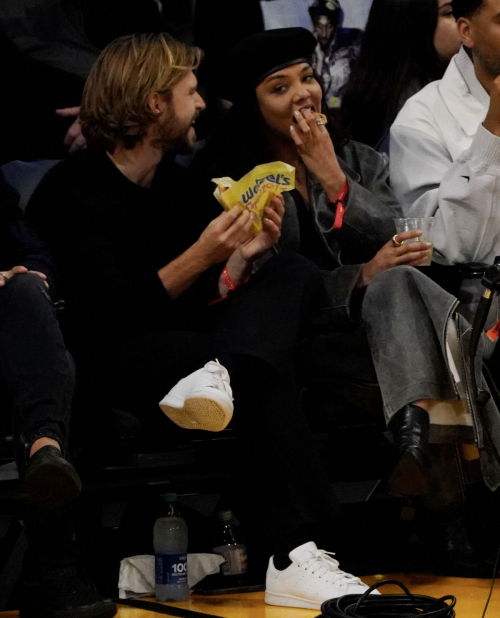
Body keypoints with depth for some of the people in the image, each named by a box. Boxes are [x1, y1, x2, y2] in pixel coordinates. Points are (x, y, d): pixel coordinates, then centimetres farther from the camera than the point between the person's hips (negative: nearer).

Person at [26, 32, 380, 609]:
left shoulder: (169, 179, 16)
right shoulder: (71, 191, -8)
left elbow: (204, 299, 15)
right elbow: (105, 319, -18)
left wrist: (242, 254, -4)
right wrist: (200, 256, -21)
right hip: (109, 363, -8)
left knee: (295, 272, -9)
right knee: (263, 376, -30)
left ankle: (218, 375, -37)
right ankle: (295, 558, -39)